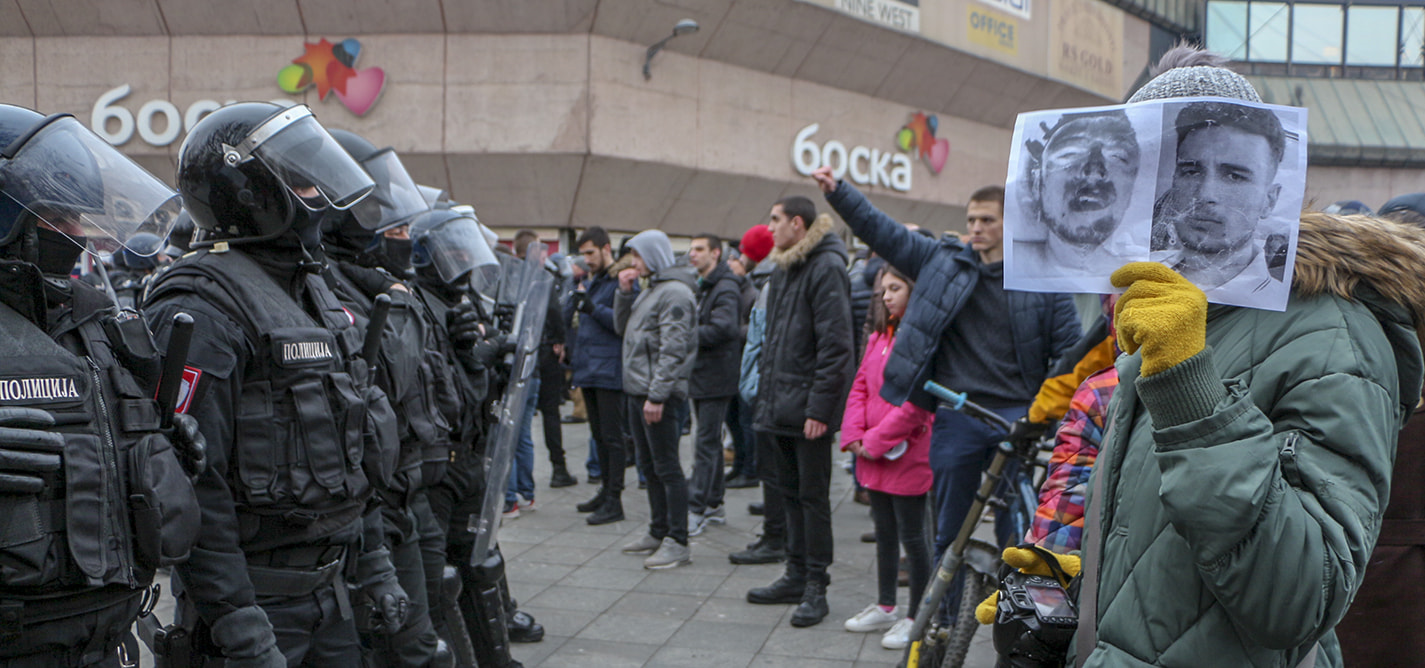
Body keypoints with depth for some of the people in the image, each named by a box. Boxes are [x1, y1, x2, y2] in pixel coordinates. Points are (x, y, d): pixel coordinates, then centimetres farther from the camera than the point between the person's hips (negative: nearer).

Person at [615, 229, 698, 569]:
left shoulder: (675, 293, -14)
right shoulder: (650, 290, 17)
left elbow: (672, 350, -20)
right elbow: (622, 327, 23)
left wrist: (657, 395, -23)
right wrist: (624, 293, 8)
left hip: (658, 393, -10)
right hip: (637, 390, 10)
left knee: (667, 468, -7)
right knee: (649, 465, 16)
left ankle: (678, 542, -4)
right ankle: (658, 532, 25)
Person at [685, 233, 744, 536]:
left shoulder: (725, 288, -14)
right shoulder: (702, 287, 18)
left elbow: (724, 328, -27)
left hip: (716, 377, -10)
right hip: (700, 375, 10)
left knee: (706, 443, -8)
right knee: (710, 441, 14)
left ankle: (696, 510, -7)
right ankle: (714, 505, 22)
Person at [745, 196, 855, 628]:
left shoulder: (826, 268, -14)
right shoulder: (781, 270, 16)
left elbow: (835, 345, -19)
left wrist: (819, 407, -21)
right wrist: (765, 394, 16)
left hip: (808, 409, -9)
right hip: (779, 406, 9)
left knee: (813, 496, -1)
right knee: (791, 492, 15)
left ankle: (816, 588, 6)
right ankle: (796, 577, 25)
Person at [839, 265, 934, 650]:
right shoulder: (879, 335, 11)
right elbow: (860, 387, 13)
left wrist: (877, 441, -16)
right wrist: (854, 436, 0)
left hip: (907, 456, -8)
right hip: (873, 458, 8)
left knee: (911, 535, 2)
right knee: (884, 532, 18)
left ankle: (917, 618, 13)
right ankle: (885, 608, 30)